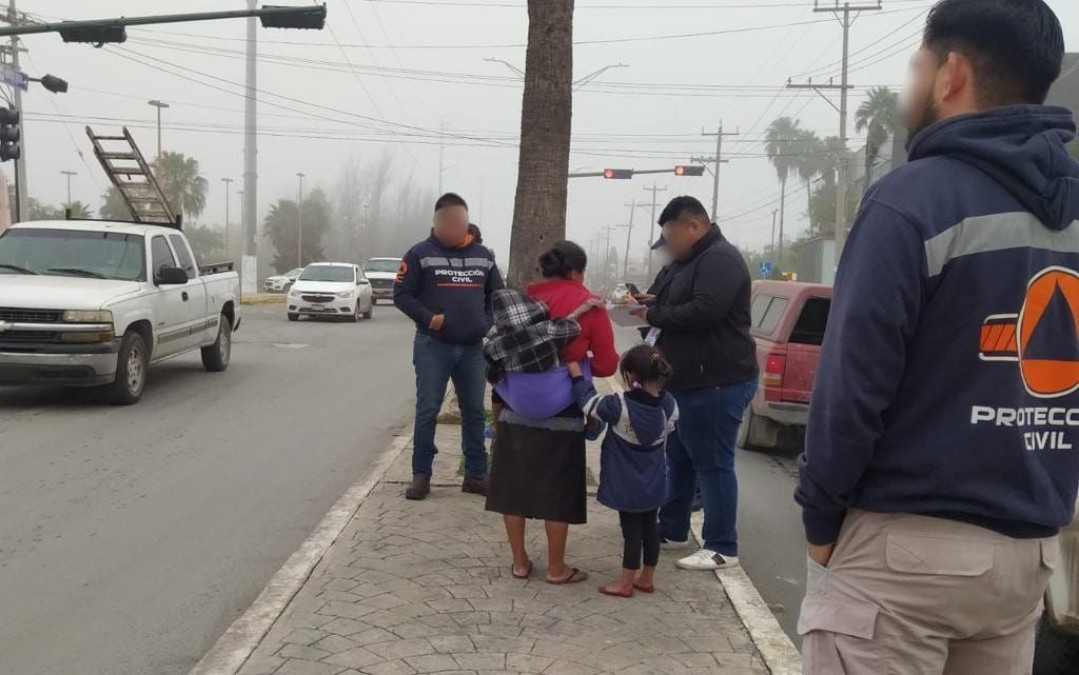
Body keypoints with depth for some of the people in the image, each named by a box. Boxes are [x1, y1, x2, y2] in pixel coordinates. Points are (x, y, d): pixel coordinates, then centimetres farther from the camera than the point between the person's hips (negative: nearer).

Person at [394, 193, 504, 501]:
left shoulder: (482, 255, 9)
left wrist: (486, 321, 2)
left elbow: (497, 294, 18)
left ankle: (476, 475, 19)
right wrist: (428, 317, -17)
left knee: (474, 413, 9)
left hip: (473, 348, 4)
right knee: (427, 411, 0)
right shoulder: (421, 254, -5)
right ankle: (421, 475, 10)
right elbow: (401, 294, -6)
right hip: (433, 346, -4)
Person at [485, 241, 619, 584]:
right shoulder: (589, 306, -4)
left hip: (517, 405, 3)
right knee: (557, 490, 7)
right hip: (561, 411, -3)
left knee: (514, 484, 12)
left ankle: (520, 561, 21)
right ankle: (556, 568, 17)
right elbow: (607, 364, -4)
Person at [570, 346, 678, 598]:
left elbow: (588, 401, -12)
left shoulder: (620, 406, -24)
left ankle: (626, 583, 14)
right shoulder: (669, 405, -7)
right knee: (650, 526, 15)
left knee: (631, 529, 3)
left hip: (627, 485, -5)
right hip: (654, 483, 5)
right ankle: (647, 578, 28)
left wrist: (575, 371, -1)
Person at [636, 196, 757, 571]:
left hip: (716, 384, -11)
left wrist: (654, 316, -15)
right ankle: (671, 530, 31)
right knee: (679, 459, 18)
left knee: (713, 464, -4)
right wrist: (649, 304, 2)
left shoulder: (720, 259, -15)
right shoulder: (689, 262, 17)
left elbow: (705, 311, -27)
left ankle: (722, 548, 6)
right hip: (688, 382, 11)